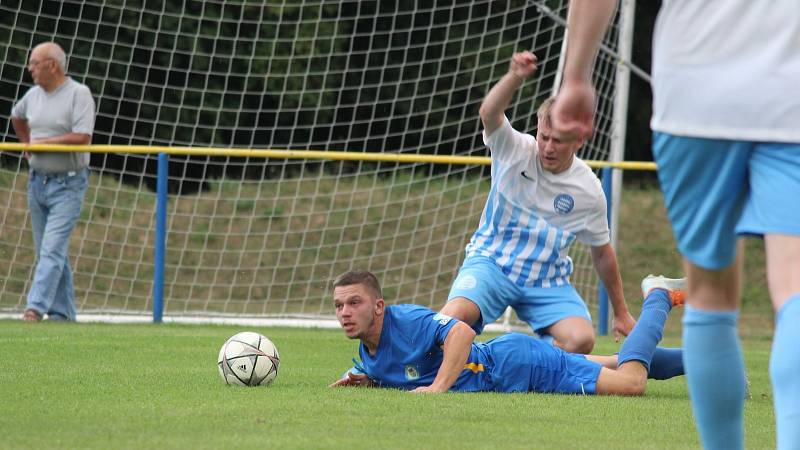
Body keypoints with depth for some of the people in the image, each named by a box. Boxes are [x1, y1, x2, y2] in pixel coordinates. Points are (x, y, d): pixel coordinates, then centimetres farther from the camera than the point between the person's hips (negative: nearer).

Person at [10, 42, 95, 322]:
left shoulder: (78, 94, -11)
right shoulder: (33, 95, 8)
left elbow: (82, 138, -21)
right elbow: (17, 116, 31)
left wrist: (43, 142, -15)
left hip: (67, 185, -7)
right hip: (38, 181, 7)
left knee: (52, 249, -14)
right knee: (47, 251, 9)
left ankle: (36, 307, -22)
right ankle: (62, 313, 15)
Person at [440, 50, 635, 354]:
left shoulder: (589, 190, -3)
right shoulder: (515, 151, -10)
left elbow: (602, 252, 10)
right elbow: (489, 113, -32)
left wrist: (621, 313, 16)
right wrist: (516, 77, -53)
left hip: (548, 280, 2)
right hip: (491, 261, -2)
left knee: (581, 340, -23)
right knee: (453, 318, -32)